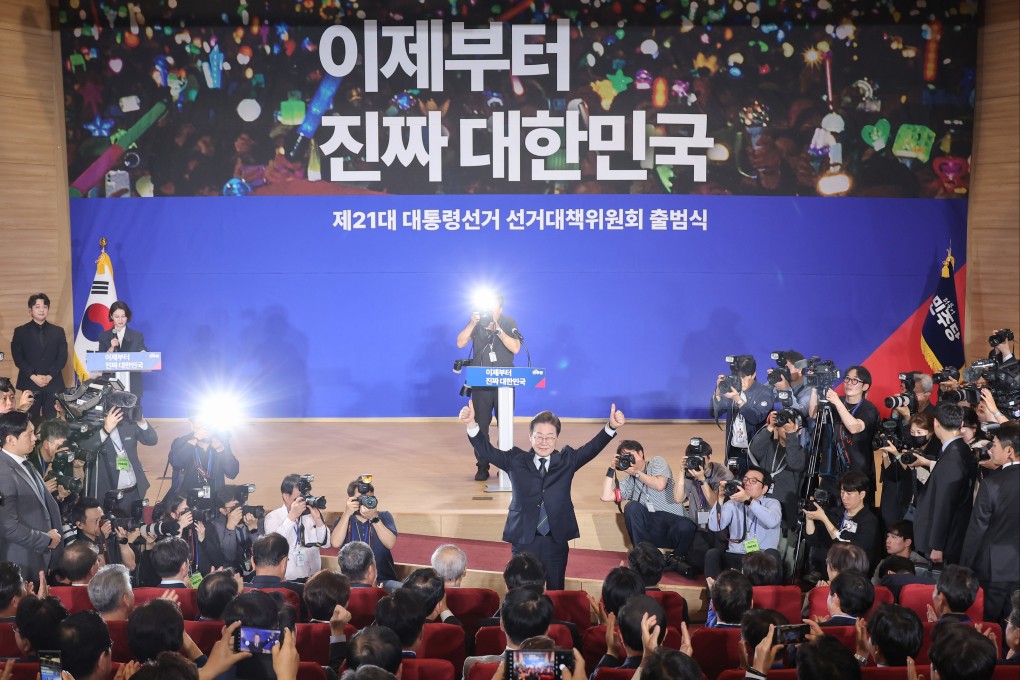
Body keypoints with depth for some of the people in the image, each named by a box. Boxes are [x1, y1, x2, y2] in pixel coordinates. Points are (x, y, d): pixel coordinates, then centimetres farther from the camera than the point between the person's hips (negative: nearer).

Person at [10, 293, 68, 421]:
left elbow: (62, 357, 4)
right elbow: (18, 358, -1)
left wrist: (49, 376, -9)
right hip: (30, 384, -1)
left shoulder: (58, 331, 11)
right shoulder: (20, 331, 6)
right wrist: (33, 377, -12)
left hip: (53, 383, 1)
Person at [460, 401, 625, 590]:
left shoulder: (567, 460, 4)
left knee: (556, 591, 10)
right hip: (524, 539, -1)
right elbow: (487, 452, -6)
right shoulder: (516, 460, 1)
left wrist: (611, 427, -24)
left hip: (556, 539, 1)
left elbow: (592, 448, -7)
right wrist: (472, 424, -22)